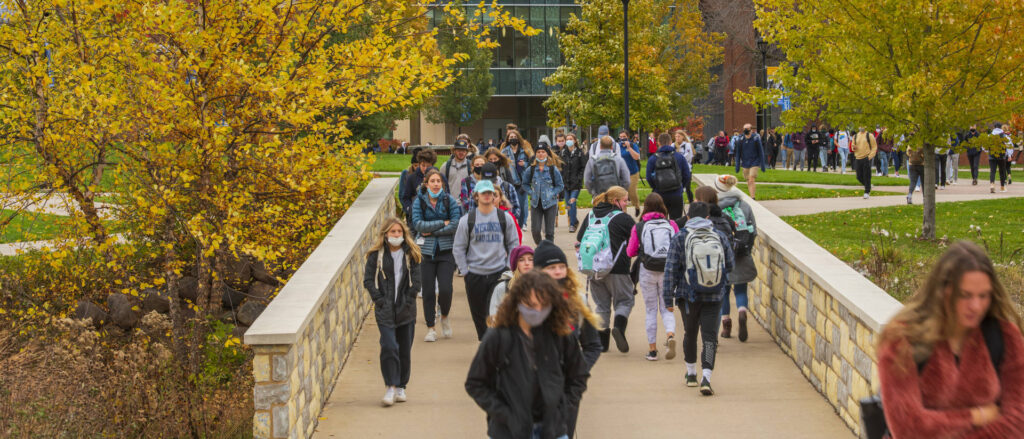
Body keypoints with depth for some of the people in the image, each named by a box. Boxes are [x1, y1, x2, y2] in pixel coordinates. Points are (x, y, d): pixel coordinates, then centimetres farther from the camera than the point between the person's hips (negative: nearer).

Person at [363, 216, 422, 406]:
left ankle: (401, 387, 20)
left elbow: (416, 280, 3)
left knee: (404, 350, 7)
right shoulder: (376, 255, 1)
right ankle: (390, 387, -10)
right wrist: (380, 300, -8)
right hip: (385, 311, -2)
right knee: (389, 347, -15)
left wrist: (408, 301, -5)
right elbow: (368, 280, 0)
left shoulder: (411, 254, 5)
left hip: (406, 310, 2)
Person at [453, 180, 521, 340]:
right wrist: (465, 271, -1)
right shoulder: (467, 220, 2)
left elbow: (513, 244, 11)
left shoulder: (505, 218, 4)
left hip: (499, 273, -1)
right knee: (479, 313, 7)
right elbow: (458, 248, 6)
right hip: (475, 275, 1)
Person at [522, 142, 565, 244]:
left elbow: (560, 186, 3)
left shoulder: (553, 169, -3)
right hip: (536, 203, 1)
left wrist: (551, 194, -10)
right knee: (535, 230, -4)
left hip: (550, 203, -1)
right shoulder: (531, 170, 2)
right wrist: (531, 192, -2)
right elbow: (525, 184, 14)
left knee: (549, 231, 2)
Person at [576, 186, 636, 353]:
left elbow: (579, 239, 16)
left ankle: (602, 341, 10)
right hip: (617, 269, -5)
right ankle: (619, 327, -18)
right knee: (624, 301, 8)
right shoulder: (623, 218, -7)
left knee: (601, 305, 14)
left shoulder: (591, 215, 10)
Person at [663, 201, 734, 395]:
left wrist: (668, 298, -2)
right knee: (710, 336, 0)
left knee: (690, 333, 19)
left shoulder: (680, 238, -6)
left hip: (689, 295, 0)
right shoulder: (720, 237, -2)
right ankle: (706, 378, -15)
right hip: (714, 296, 0)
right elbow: (730, 265, 6)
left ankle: (691, 374, 31)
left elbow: (671, 270, -7)